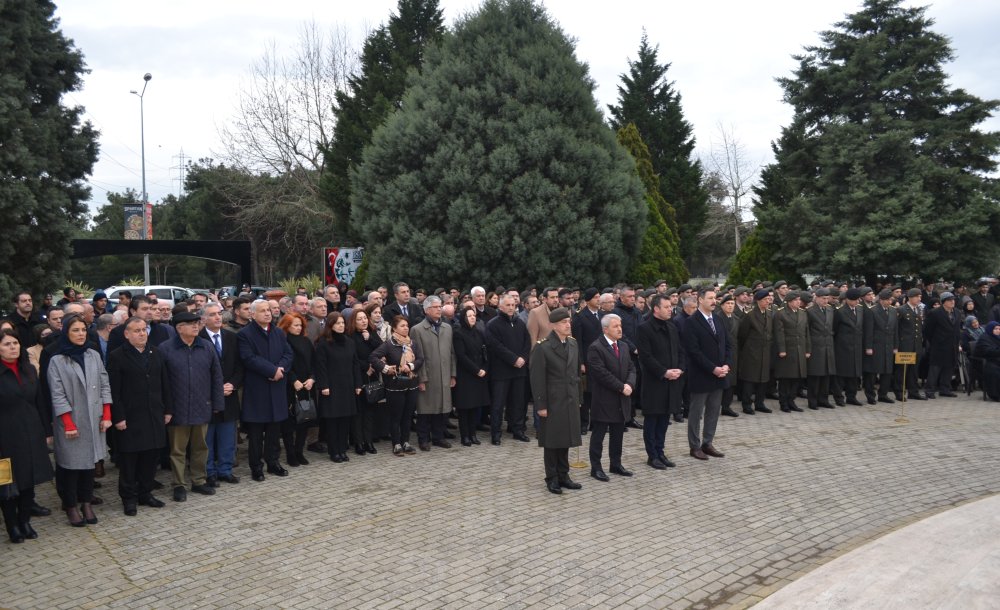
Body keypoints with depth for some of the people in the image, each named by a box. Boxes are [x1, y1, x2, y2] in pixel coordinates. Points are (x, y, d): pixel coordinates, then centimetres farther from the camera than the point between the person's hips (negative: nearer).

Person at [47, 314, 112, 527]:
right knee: (70, 462, 3)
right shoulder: (57, 361, -6)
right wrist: (69, 423, -14)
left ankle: (86, 503, 20)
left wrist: (106, 415, 1)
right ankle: (71, 506, 17)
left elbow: (105, 386, 7)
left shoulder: (94, 356, 6)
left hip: (93, 420, 4)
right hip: (70, 422, -4)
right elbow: (57, 395, -9)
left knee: (89, 460, 9)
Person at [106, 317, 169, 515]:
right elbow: (113, 391, -9)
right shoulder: (117, 357, -6)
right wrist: (118, 417, -13)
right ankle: (129, 497, 17)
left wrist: (167, 410, 9)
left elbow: (164, 384, 12)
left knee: (151, 456, 10)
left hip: (154, 416, 5)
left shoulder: (155, 354, 10)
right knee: (129, 458, 4)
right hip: (130, 417, -5)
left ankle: (145, 493, 25)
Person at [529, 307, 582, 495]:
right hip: (553, 402, -6)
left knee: (565, 439, 13)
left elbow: (576, 372, 14)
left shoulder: (573, 344, 7)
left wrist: (578, 398, 11)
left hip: (570, 401, 6)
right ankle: (552, 478, 16)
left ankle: (563, 476, 24)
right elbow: (537, 379, -13)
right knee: (552, 441, 4)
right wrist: (540, 405, -14)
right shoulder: (543, 348, -12)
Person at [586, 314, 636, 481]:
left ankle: (616, 464, 26)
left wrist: (630, 384, -9)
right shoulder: (595, 348, -13)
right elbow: (602, 373, -19)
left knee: (618, 434, 15)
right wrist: (621, 387, -17)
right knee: (599, 434, 3)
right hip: (604, 400, -7)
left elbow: (631, 368, 10)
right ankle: (596, 468, 11)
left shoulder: (624, 346, 12)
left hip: (622, 399, 7)